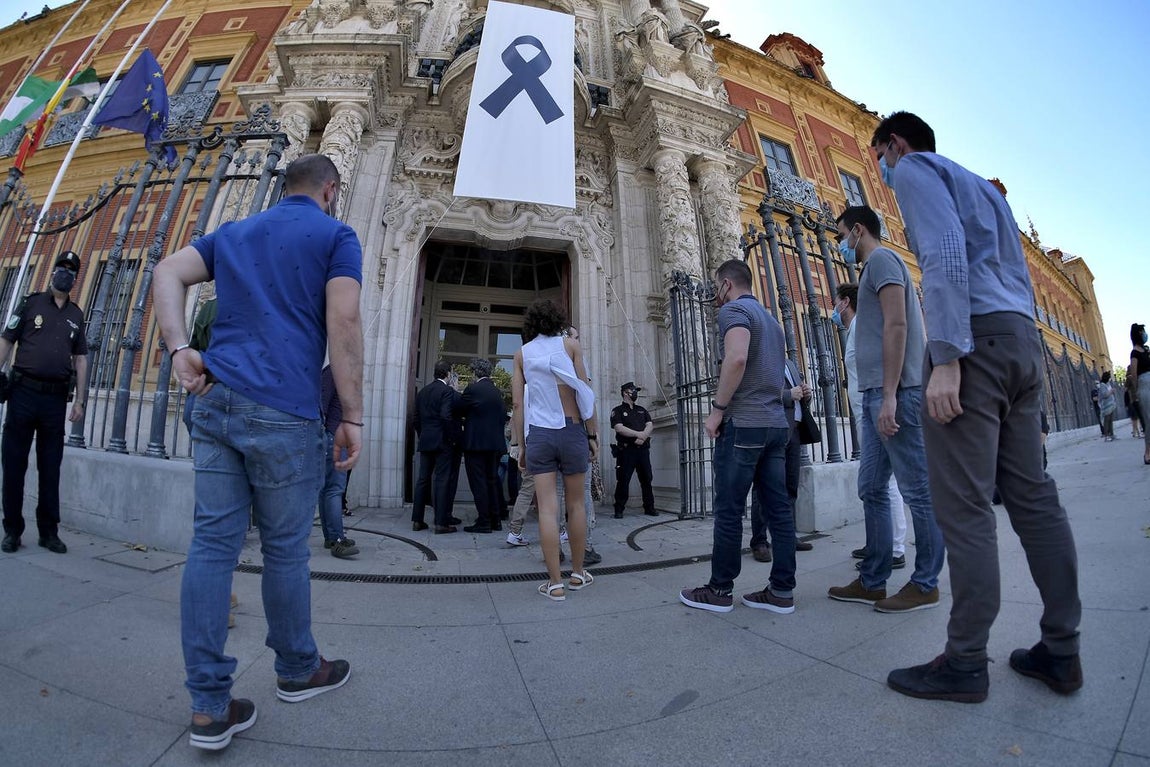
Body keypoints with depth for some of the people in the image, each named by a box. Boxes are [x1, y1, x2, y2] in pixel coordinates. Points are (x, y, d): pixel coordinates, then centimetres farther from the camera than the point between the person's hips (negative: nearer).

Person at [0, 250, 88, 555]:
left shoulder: (76, 315, 11)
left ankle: (49, 531, 14)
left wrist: (79, 401, 6)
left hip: (56, 398, 2)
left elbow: (81, 359, 10)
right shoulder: (31, 303, 4)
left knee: (50, 468, 6)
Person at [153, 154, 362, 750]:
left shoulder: (233, 232, 23)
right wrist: (352, 417, -10)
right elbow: (343, 326, -10)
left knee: (212, 543, 6)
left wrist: (179, 350, 1)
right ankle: (297, 670, 28)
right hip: (284, 410, -5)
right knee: (285, 549, 7)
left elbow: (167, 273, 11)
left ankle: (209, 705, 12)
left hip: (214, 401, 6)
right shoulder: (336, 235, 3)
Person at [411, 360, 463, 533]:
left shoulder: (422, 391, 12)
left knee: (423, 479, 11)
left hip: (425, 441, 7)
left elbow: (416, 418, 13)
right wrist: (452, 438, -11)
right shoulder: (447, 391, -10)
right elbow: (446, 416, -20)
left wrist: (422, 436, 19)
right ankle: (441, 522, 0)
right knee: (443, 480, -2)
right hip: (443, 442, -7)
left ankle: (417, 520, 16)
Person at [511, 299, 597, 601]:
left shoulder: (522, 353, 8)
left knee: (547, 508, 1)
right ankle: (577, 573, 24)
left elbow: (517, 403, 3)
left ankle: (555, 583, 5)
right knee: (576, 504, 11)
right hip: (572, 430, -1)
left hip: (539, 433, 1)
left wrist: (521, 445, 8)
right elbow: (583, 392, -3)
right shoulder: (570, 344, 3)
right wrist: (593, 434, 3)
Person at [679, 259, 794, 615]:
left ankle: (720, 590, 9)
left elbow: (736, 358, -23)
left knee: (728, 510, -1)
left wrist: (717, 409, -17)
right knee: (778, 509, 7)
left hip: (743, 423, -9)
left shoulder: (733, 310, -5)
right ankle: (782, 591, 13)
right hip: (776, 423, 9)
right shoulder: (771, 319, 22)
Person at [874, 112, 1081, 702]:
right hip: (1023, 337, 9)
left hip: (975, 338, -9)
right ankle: (1060, 651, 14)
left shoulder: (913, 169, 4)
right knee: (1033, 496, 8)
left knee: (963, 505, -9)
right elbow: (1018, 273, 24)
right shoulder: (981, 185, 30)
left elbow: (944, 254, -14)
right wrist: (1022, 355, 22)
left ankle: (965, 662, -2)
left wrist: (946, 356, -21)